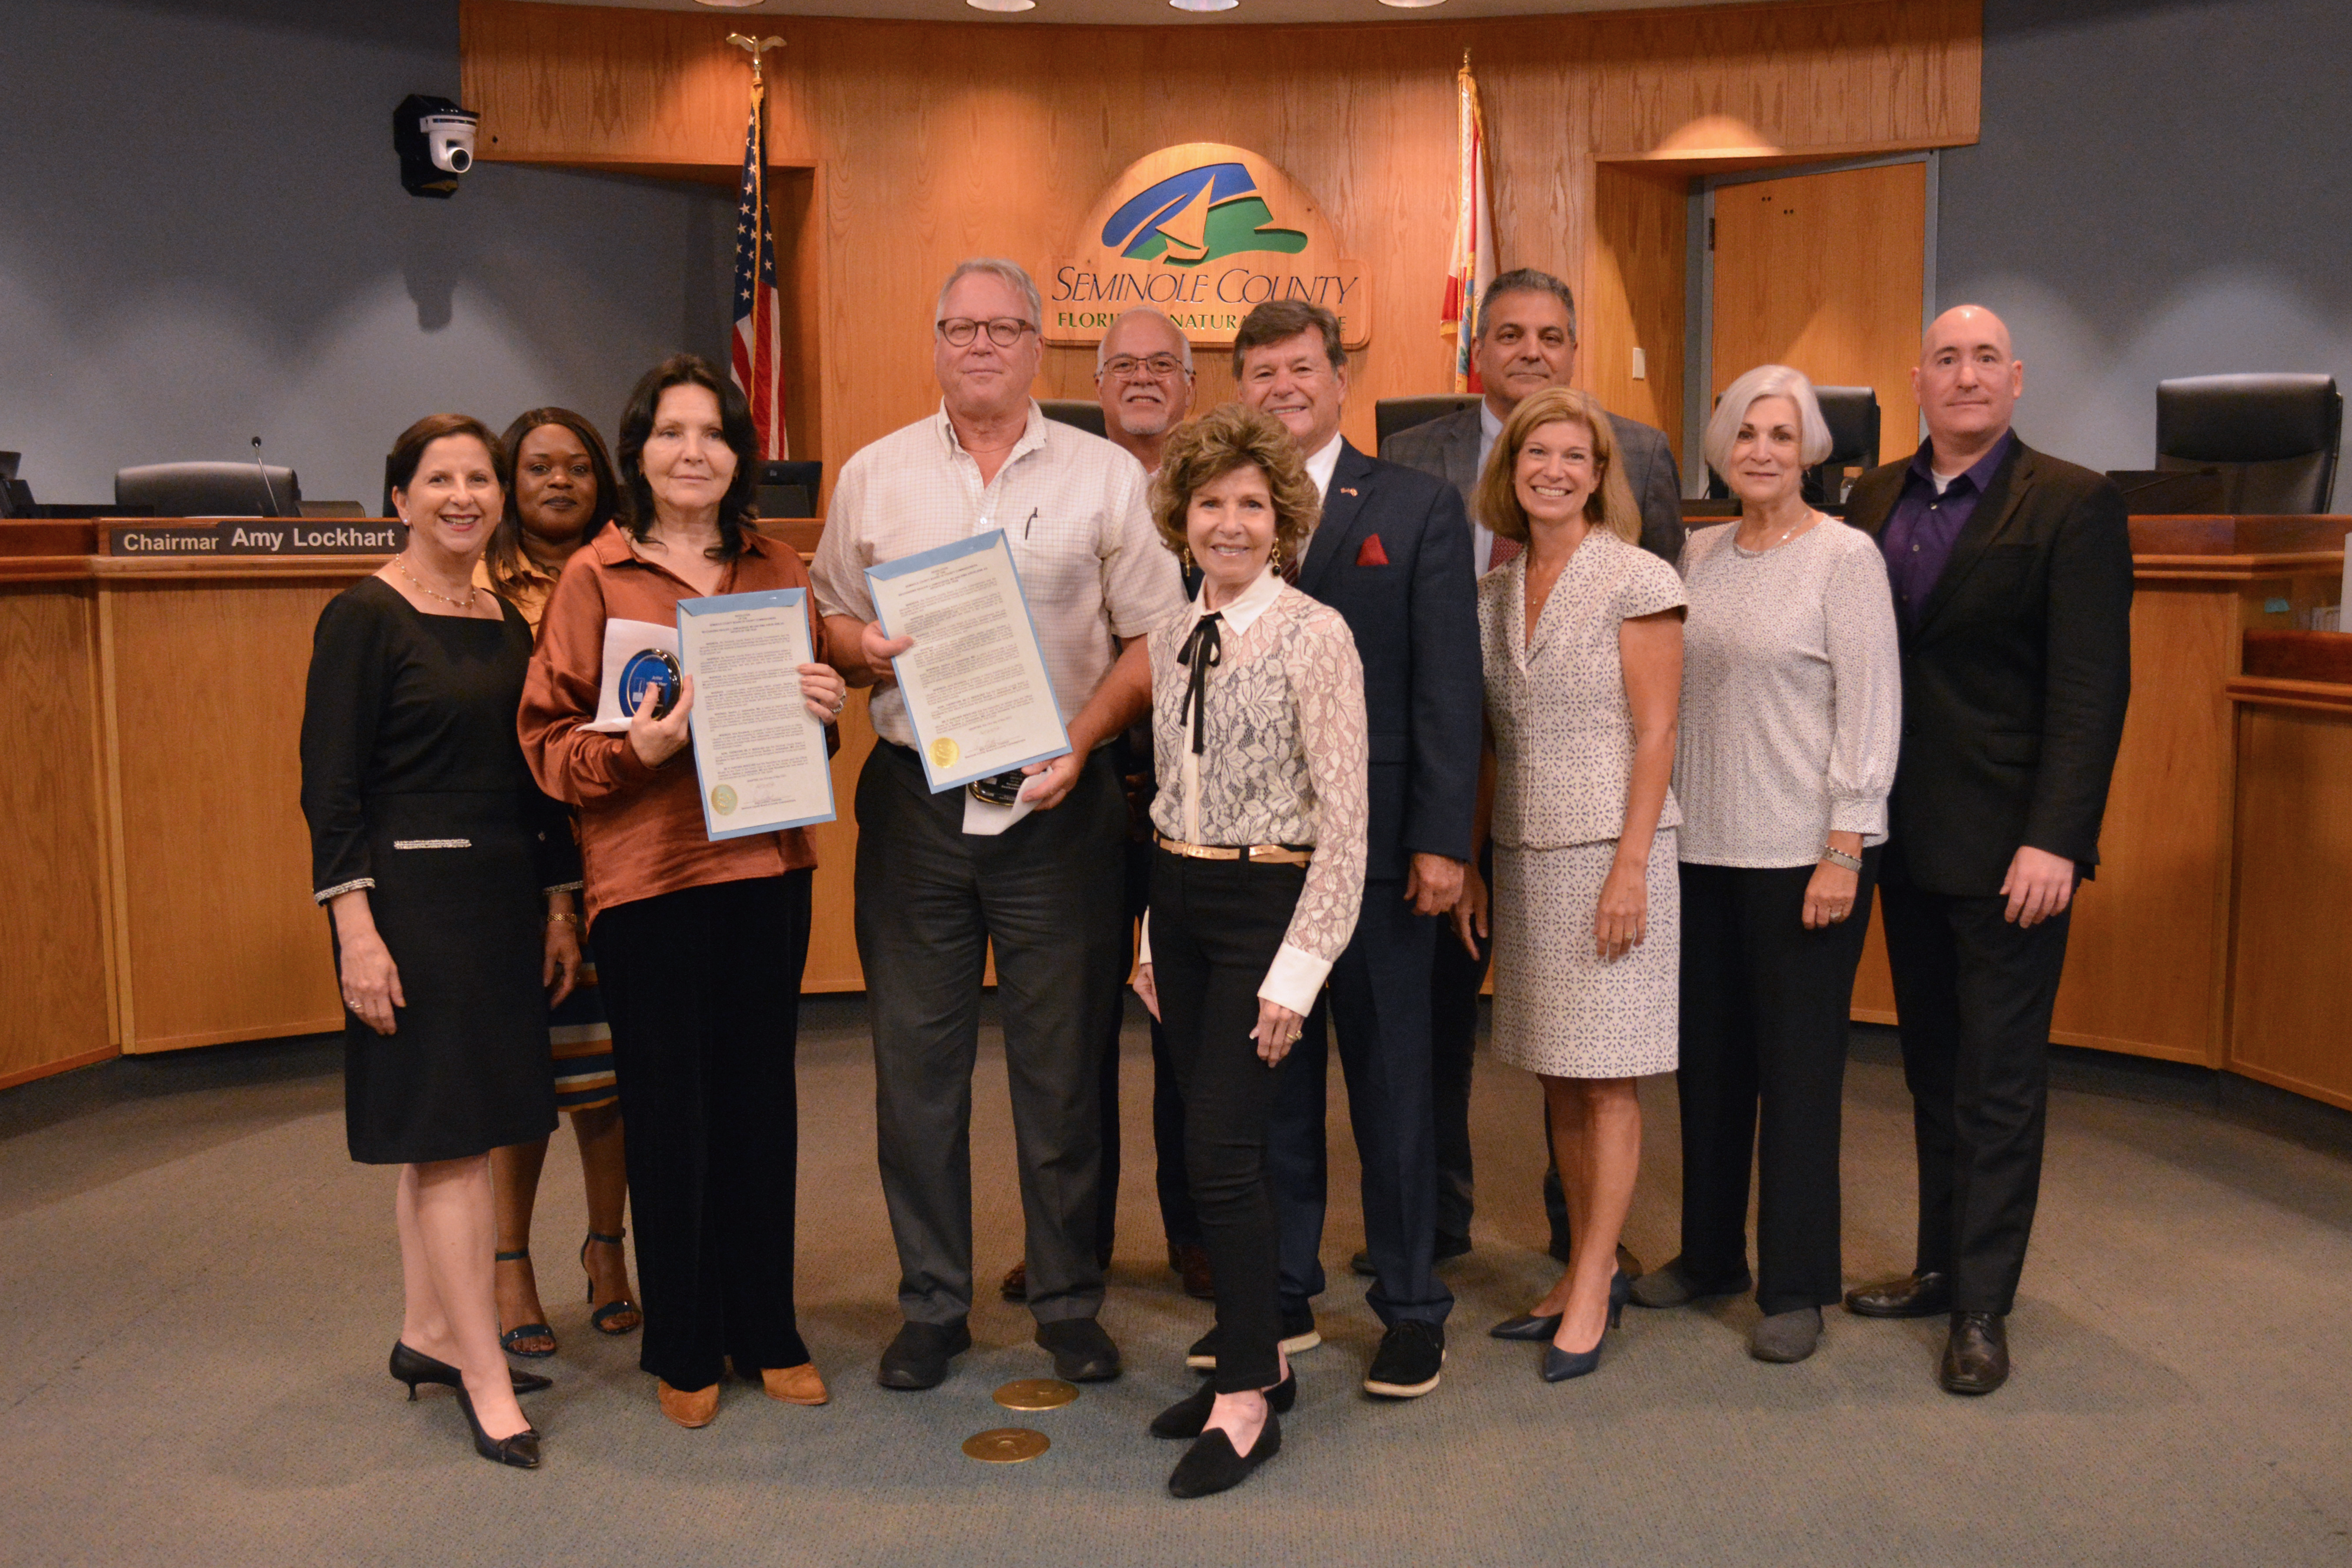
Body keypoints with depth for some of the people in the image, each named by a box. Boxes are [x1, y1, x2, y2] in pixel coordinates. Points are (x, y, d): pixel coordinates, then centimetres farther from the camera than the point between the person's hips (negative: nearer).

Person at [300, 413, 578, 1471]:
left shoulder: (510, 623, 13)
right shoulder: (365, 618, -7)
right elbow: (329, 787, -11)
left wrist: (557, 905, 15)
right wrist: (356, 928, -18)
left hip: (504, 896, 7)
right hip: (412, 896, -7)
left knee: (451, 1131, 13)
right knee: (448, 1130, -5)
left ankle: (427, 1333, 26)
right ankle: (484, 1377, 1)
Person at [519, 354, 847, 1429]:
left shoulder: (779, 573, 10)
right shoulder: (595, 577, -1)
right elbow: (549, 739, -1)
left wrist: (824, 712, -2)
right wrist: (635, 748, -19)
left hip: (767, 865, 3)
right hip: (647, 872, -3)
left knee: (762, 1103, 10)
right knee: (668, 1111, 5)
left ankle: (766, 1332, 26)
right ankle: (682, 1350, 21)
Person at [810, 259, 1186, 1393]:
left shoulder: (1105, 476, 4)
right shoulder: (871, 477, 10)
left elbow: (1156, 637, 2)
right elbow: (829, 618, 14)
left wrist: (1079, 741, -12)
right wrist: (862, 649, -9)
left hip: (1057, 800, -1)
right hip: (913, 799, 2)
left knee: (1064, 1066, 5)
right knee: (915, 1064, 7)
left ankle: (1070, 1303, 20)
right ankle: (931, 1307, 21)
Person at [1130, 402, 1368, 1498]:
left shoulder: (1314, 635, -11)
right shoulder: (1171, 639, 9)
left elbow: (1345, 818, -14)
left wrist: (1299, 967, -16)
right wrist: (1153, 937, 14)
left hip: (1265, 900, -6)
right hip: (1179, 900, 7)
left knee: (1221, 1148, -8)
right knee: (1211, 1146, 11)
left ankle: (1247, 1401, 6)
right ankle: (1258, 1356, 26)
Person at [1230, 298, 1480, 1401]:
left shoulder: (1420, 508, 2)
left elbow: (1450, 683, -3)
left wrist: (1441, 838, -10)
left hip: (1374, 842, -2)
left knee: (1391, 1077, 6)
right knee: (1268, 1077, 11)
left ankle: (1411, 1307, 19)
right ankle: (1280, 1296, 25)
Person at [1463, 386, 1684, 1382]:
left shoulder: (1637, 581, -6)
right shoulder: (1494, 593, 11)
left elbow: (1656, 734, -9)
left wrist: (1631, 868, -16)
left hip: (1608, 849, -6)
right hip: (1524, 853, 6)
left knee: (1606, 1078, -1)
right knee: (1558, 1077, 10)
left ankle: (1592, 1295, 7)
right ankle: (1585, 1270, 22)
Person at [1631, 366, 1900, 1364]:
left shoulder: (1845, 557, -7)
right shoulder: (1699, 553, 10)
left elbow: (1871, 709, -10)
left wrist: (1845, 850, -14)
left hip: (1804, 852, -5)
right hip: (1701, 846, 6)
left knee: (1798, 1065, 2)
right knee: (1708, 1056, 13)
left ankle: (1797, 1286, 14)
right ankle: (1710, 1255, 28)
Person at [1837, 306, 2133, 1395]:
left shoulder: (2073, 505, -7)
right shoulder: (1875, 499, 9)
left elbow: (2091, 687, -12)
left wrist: (2054, 840, -19)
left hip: (2007, 842, -5)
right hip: (1906, 837, 6)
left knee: (1999, 1080, 2)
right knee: (1934, 1068, 15)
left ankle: (1983, 1306, 13)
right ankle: (1943, 1265, 29)